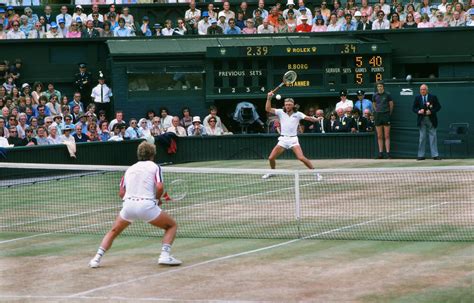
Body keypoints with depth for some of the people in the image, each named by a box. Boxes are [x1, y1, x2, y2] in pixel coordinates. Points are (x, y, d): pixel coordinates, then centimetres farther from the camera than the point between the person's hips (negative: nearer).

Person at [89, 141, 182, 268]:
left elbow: (121, 193, 16)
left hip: (128, 205, 4)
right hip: (147, 205, -4)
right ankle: (165, 255, -3)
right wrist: (157, 199, 10)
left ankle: (97, 258, 12)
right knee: (172, 226, 16)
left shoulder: (130, 169, 21)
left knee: (113, 231, 26)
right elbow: (159, 187, -8)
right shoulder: (154, 167, 8)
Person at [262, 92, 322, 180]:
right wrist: (269, 98, -13)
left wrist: (316, 119, -20)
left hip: (293, 139, -3)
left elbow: (308, 118, -7)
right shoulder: (281, 112, 3)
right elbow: (268, 109, -3)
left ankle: (316, 173, -8)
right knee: (271, 158, 0)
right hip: (283, 139, 3)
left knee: (301, 158, -19)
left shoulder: (298, 114, 0)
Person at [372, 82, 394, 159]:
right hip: (378, 115, 3)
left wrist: (389, 113, 9)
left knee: (387, 136, -4)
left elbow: (391, 104, 8)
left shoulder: (387, 95, -1)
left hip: (386, 115, -3)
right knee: (379, 136, 4)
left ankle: (388, 152, -4)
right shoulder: (375, 95, 7)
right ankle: (380, 152, 6)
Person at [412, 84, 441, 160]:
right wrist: (418, 111, -12)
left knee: (433, 137, -2)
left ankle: (435, 155, 0)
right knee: (422, 137, 3)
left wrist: (431, 111, -14)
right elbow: (414, 108, 9)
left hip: (431, 120, -1)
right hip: (421, 120, 1)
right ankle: (421, 155, 7)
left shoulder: (433, 97, 1)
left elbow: (438, 107, 1)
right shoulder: (417, 98, 7)